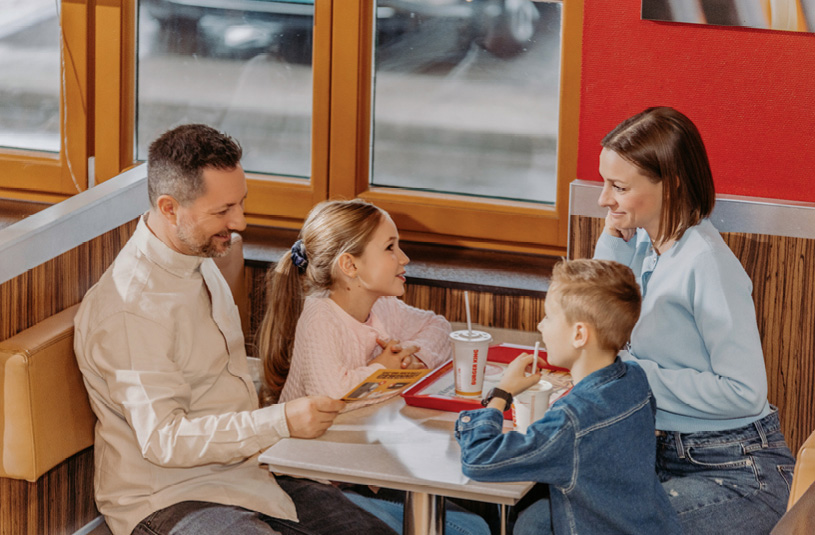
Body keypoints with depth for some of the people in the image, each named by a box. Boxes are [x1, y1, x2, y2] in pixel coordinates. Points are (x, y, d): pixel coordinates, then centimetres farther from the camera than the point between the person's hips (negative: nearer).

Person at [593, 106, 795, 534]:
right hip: (664, 451, 8)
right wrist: (612, 241, 3)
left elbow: (744, 393, -22)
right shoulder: (641, 243, 4)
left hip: (736, 472, -7)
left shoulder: (705, 263, -20)